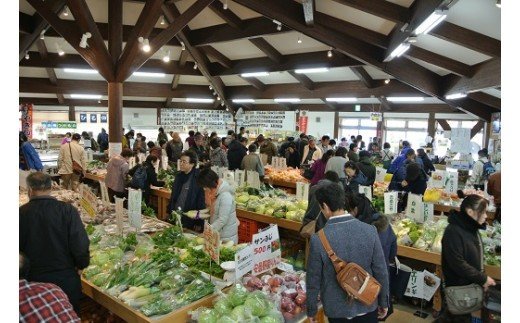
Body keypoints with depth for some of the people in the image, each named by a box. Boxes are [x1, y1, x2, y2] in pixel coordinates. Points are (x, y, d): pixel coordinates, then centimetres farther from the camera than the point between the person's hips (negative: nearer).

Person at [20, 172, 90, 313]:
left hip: (33, 280, 1)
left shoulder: (21, 213, -12)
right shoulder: (67, 210, -15)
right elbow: (80, 245, -17)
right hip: (67, 279, -1)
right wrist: (81, 264, 3)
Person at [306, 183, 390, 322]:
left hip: (336, 309, -1)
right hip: (368, 306, 2)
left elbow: (313, 279, -12)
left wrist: (311, 310, 3)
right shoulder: (370, 231, -16)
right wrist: (384, 302, 8)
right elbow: (381, 271, -7)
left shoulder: (318, 239, -22)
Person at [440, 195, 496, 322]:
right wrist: (483, 278, -19)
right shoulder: (453, 231, -25)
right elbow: (458, 264, -26)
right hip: (459, 287, -8)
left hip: (472, 283, 8)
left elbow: (476, 257, 12)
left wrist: (482, 278, 2)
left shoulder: (472, 228, 3)